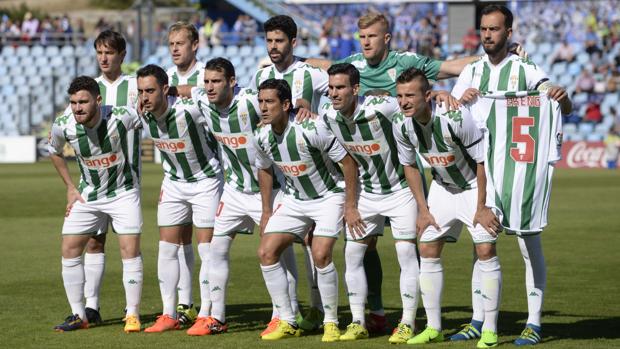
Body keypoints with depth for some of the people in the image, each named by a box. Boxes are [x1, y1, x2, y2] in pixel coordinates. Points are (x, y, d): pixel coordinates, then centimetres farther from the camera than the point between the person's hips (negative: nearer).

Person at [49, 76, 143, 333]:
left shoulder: (121, 117, -27)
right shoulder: (63, 126, -17)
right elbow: (54, 152, 8)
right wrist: (70, 187, 7)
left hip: (123, 192, -3)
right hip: (88, 195, 3)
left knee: (130, 249, -13)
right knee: (69, 249, 0)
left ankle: (133, 315, -2)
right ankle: (79, 316, 12)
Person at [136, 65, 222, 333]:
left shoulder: (189, 111, -30)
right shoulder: (144, 115, -10)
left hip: (206, 181, -6)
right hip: (173, 182, 6)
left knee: (207, 249, -5)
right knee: (167, 248, 4)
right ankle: (169, 315, 11)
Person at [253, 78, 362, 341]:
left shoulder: (311, 130, -27)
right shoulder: (262, 137, -9)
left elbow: (348, 162, -18)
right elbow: (264, 169, 13)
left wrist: (350, 206, -16)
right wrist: (266, 211, 14)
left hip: (329, 196, -6)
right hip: (295, 199, 6)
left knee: (320, 254, -23)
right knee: (266, 252, -5)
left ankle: (331, 323, -5)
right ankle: (287, 323, 5)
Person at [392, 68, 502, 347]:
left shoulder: (456, 117, -32)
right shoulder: (402, 127, -15)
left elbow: (482, 162, -21)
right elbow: (409, 165, 4)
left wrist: (481, 207, -18)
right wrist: (423, 209, 2)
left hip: (475, 185, -5)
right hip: (442, 187, 5)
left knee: (486, 250, -13)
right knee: (428, 251, 0)